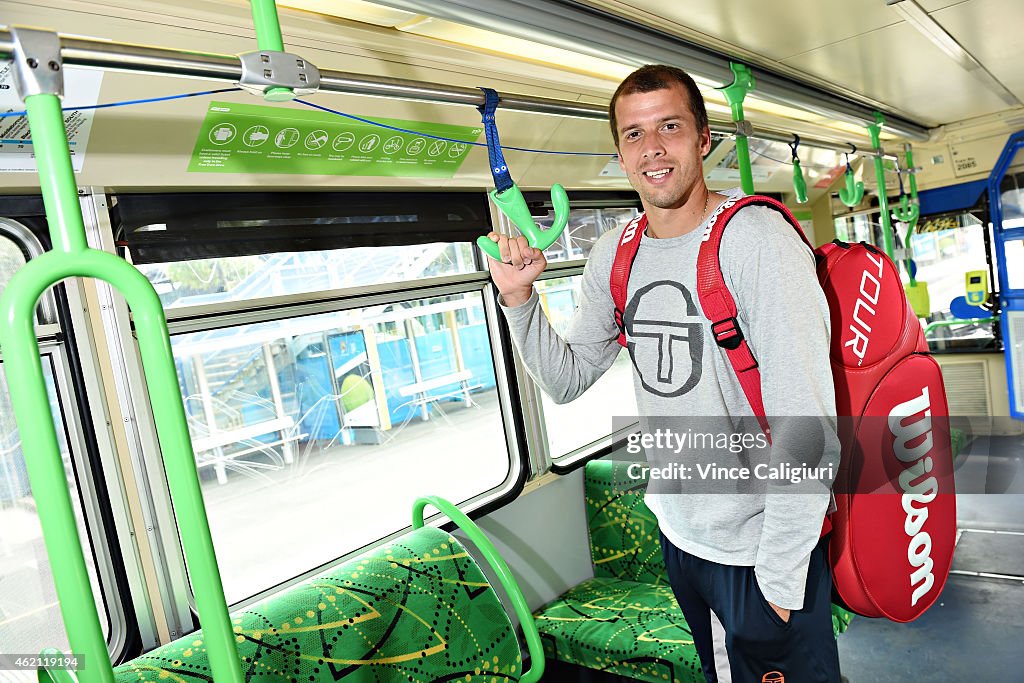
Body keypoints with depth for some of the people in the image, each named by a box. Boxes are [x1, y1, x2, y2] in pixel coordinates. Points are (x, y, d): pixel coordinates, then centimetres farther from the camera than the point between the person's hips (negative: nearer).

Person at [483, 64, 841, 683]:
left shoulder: (756, 239, -22)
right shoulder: (615, 255, 0)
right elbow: (568, 381, 5)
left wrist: (780, 579, -19)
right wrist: (519, 299, -10)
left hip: (763, 544, -6)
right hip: (678, 533, 7)